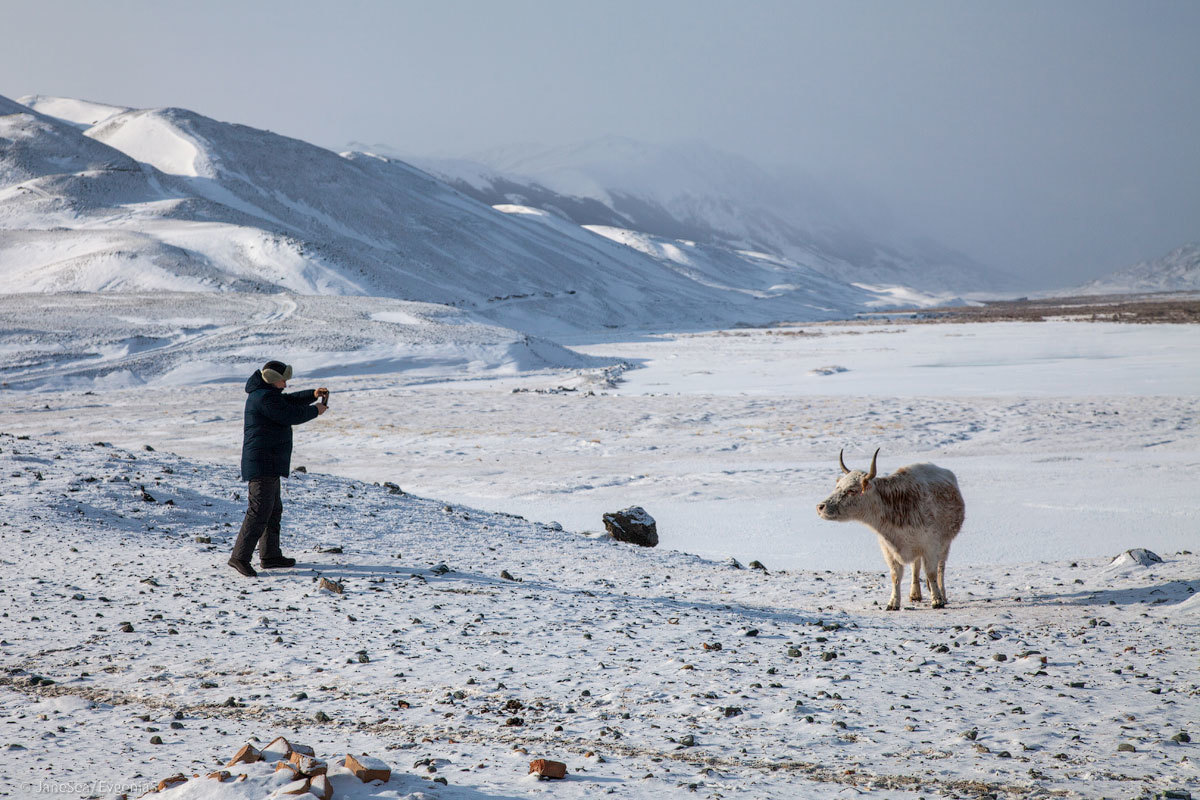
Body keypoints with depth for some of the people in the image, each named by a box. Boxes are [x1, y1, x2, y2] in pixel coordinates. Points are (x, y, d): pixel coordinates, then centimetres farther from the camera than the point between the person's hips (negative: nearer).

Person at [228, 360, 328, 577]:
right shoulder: (264, 398, -17)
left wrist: (313, 394, 13)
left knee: (274, 510, 18)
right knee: (259, 511, -14)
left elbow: (289, 400, 28)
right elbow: (290, 416, -20)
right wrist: (315, 410, -4)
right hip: (263, 464, -12)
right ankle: (240, 557, -15)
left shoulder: (265, 393, 16)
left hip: (269, 464, 12)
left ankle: (270, 555, 26)